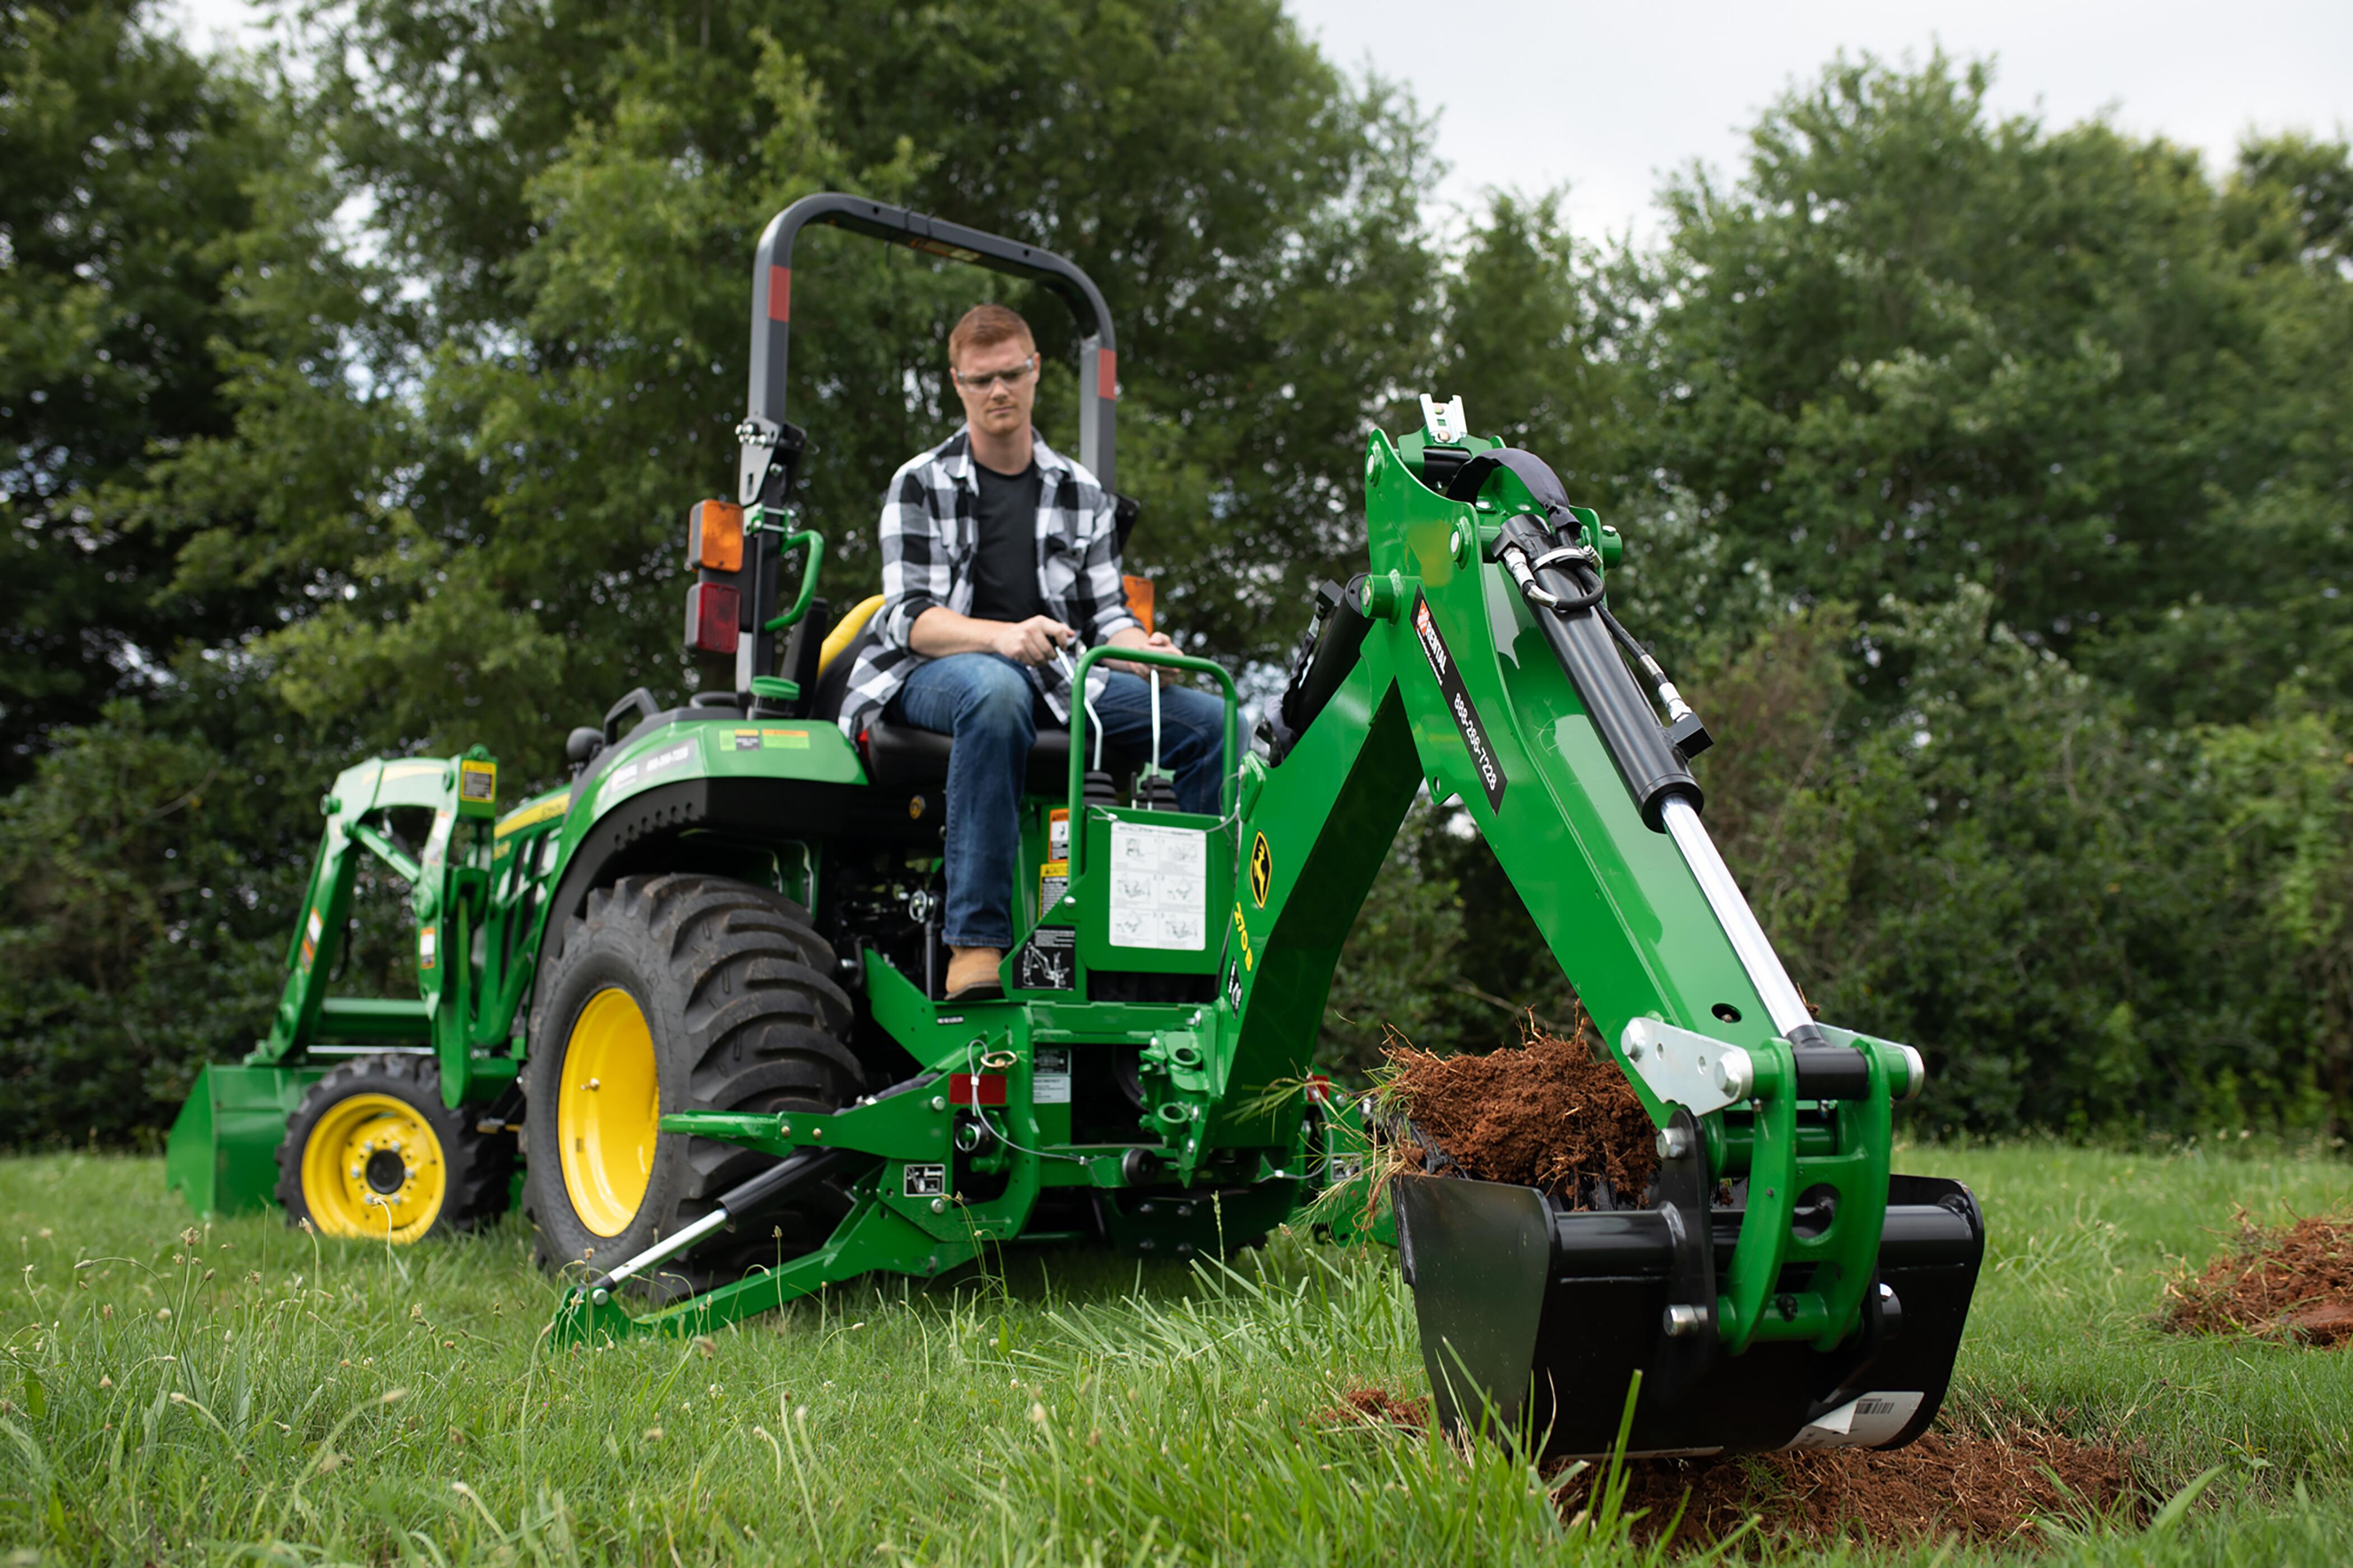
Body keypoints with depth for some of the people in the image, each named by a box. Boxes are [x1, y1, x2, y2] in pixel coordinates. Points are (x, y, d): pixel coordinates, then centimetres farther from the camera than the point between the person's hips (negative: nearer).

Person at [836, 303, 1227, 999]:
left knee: (1211, 720, -16)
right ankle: (976, 941, -44)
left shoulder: (1080, 493, 16)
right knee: (997, 691, -42)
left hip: (1057, 679, 4)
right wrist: (1001, 635, -29)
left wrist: (1143, 650, -14)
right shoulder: (920, 485, 3)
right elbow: (908, 617, -9)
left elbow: (1106, 615, 11)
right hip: (933, 676, -4)